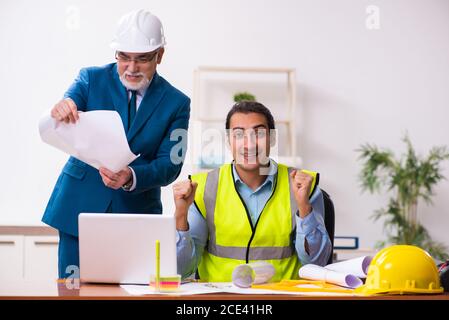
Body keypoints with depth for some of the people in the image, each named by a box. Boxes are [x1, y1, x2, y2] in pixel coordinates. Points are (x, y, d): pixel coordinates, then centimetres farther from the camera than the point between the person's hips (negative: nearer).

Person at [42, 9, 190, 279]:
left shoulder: (176, 102, 0)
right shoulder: (91, 79, 1)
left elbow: (170, 166, -6)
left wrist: (131, 177, -27)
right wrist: (59, 114, -34)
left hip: (136, 215, 0)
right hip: (81, 207, 0)